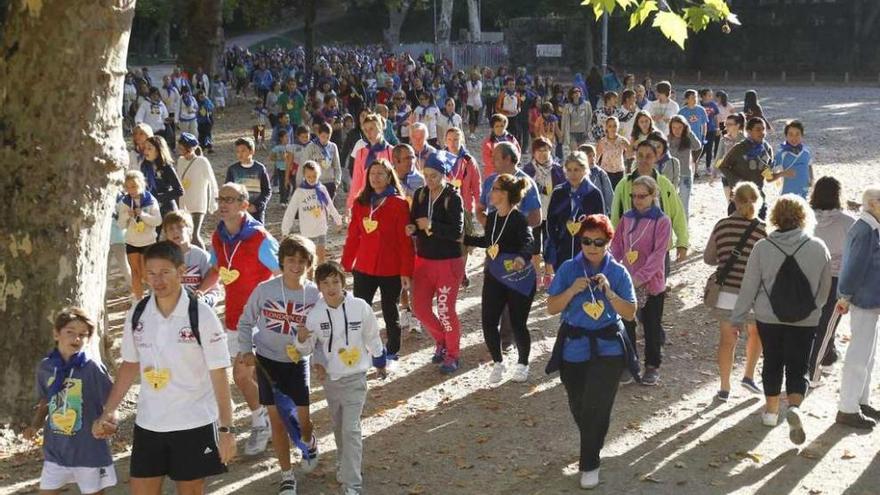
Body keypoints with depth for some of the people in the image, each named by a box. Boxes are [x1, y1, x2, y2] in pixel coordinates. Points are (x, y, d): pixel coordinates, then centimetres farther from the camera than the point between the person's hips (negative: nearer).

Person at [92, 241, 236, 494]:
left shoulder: (201, 315, -13)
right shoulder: (137, 315, 0)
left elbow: (219, 375, -10)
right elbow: (130, 366, 12)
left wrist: (226, 429, -13)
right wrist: (108, 413, 7)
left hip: (194, 424, -4)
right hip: (147, 424, 4)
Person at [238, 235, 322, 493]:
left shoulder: (314, 294, -10)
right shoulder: (264, 289, -11)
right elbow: (245, 322, 2)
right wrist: (246, 349, -7)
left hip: (298, 362, 0)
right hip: (267, 361, 0)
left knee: (302, 419, 2)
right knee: (277, 419, 2)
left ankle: (309, 443, 40)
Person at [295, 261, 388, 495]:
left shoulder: (360, 307, -14)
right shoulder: (315, 314, -10)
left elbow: (372, 338, 2)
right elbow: (308, 349, -2)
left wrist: (379, 362, 15)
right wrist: (302, 340, -24)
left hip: (355, 377, -3)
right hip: (330, 378, 3)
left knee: (351, 429, -11)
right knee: (338, 427, 19)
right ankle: (347, 465, 43)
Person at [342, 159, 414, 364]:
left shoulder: (399, 203, -8)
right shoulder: (361, 203, 5)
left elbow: (405, 241, -9)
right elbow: (353, 236, 8)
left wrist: (406, 271, -12)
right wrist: (346, 264, 7)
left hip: (391, 270, -4)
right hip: (364, 268, 4)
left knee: (390, 311, 9)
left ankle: (392, 352, 24)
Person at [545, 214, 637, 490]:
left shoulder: (618, 273, -3)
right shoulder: (568, 269, -2)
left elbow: (630, 314, -6)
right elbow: (551, 308, -3)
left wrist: (608, 291, -19)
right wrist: (572, 290, -18)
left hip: (608, 349, -2)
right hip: (574, 348, 2)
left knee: (596, 407, -9)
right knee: (579, 407, 15)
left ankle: (589, 464, 7)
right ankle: (590, 451, 42)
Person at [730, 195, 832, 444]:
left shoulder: (762, 248, -11)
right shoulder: (818, 248, -8)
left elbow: (749, 287, -6)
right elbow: (825, 288, 3)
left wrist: (737, 318, 5)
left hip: (768, 318, 1)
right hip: (805, 321, -1)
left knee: (772, 363, 18)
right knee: (798, 368, 7)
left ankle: (771, 410, 29)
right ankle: (794, 407, -16)